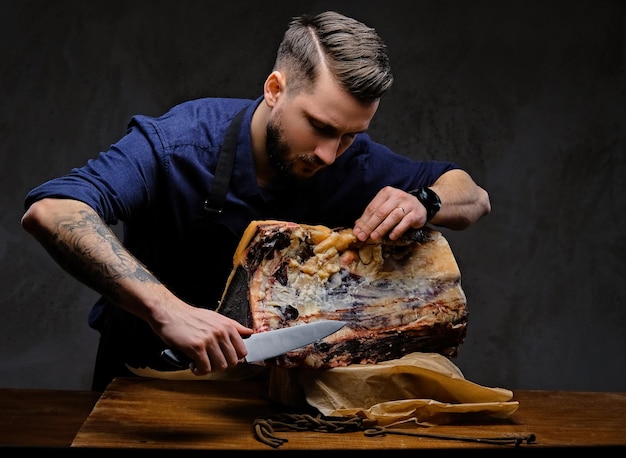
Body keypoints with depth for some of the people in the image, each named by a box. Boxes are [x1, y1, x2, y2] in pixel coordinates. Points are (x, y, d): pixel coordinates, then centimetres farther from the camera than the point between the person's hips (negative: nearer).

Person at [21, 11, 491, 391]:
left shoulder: (352, 160, -13)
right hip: (148, 368, 0)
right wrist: (166, 309, -54)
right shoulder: (179, 143, -27)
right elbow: (50, 211, -41)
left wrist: (422, 202, -26)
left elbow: (475, 197, -2)